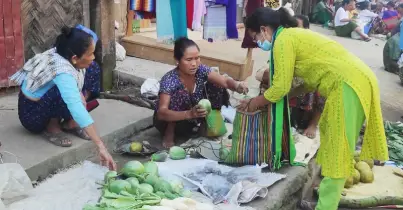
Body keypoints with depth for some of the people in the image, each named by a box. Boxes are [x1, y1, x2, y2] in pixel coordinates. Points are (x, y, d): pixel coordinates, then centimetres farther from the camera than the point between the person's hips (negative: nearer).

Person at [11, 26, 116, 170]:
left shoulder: (60, 55, -15)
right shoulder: (63, 73, -39)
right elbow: (77, 109, -49)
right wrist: (101, 147, -53)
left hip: (41, 100, 9)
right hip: (32, 115, -9)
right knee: (64, 94, -36)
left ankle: (69, 122, 2)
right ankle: (52, 128, -11)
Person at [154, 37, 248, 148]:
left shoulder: (200, 70, -16)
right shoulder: (169, 80, -30)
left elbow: (225, 81, -19)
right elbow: (161, 113, -40)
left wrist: (237, 86, -44)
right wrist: (189, 114, -56)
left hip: (192, 120, 5)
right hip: (169, 119, -5)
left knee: (218, 89, -11)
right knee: (180, 93, -35)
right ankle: (170, 131, -14)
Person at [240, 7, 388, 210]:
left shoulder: (283, 40, -8)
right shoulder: (294, 34, 21)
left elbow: (281, 87, -7)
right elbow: (314, 74, 24)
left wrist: (254, 103, 8)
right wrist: (292, 94, 22)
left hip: (350, 84, -10)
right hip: (357, 79, 10)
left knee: (337, 150, -5)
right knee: (332, 145, 18)